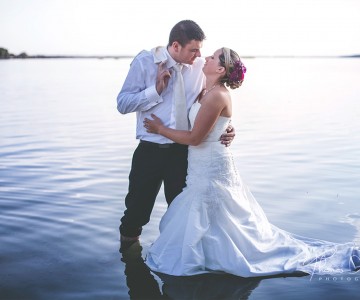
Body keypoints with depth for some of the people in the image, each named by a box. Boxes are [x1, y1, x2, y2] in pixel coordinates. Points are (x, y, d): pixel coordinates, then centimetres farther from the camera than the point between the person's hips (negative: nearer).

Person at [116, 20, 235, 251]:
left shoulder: (200, 66, -3)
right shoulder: (145, 61, -7)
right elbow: (123, 104, -9)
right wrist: (156, 90, -18)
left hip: (183, 151, 1)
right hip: (150, 151, -1)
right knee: (137, 209, 10)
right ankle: (128, 248, 39)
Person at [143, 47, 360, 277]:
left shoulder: (216, 95, -21)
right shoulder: (208, 93, 7)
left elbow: (195, 137, -19)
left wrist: (161, 129, -11)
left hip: (210, 172, -9)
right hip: (205, 169, 9)